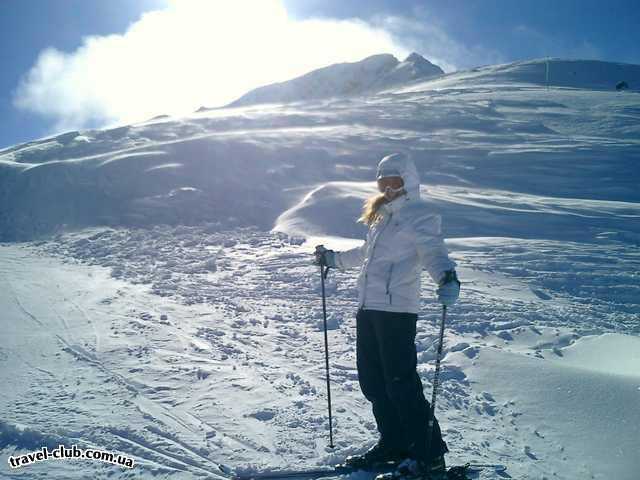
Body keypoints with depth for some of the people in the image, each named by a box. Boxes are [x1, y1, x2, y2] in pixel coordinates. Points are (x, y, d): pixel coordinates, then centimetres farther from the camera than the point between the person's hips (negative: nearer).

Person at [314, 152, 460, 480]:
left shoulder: (419, 215, -4)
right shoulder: (382, 215, 21)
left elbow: (432, 251, -19)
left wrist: (447, 278, -39)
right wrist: (334, 259, 42)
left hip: (396, 308, -8)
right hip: (368, 307, 9)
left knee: (400, 383, -7)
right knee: (372, 381, 11)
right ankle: (393, 444, 25)